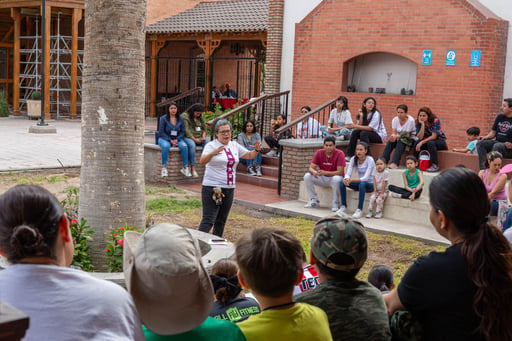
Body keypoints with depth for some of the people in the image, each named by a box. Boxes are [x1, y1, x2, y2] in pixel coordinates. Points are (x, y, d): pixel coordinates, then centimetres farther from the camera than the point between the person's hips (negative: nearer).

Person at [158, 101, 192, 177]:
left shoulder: (180, 119, 6)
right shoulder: (163, 118, -3)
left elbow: (182, 132, 7)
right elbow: (161, 132, -5)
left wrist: (176, 140, -11)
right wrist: (170, 140, -14)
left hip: (177, 139, 3)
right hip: (164, 139, -2)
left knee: (184, 146, -28)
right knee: (166, 146, -37)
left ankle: (186, 167, -21)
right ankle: (164, 167, -33)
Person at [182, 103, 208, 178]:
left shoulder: (200, 117, 18)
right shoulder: (185, 116, -3)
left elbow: (204, 128, 18)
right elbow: (186, 130, -12)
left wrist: (203, 137, -2)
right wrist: (194, 139, -17)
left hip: (199, 138, 6)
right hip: (188, 137, -6)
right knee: (192, 145, -38)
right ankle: (193, 168, -40)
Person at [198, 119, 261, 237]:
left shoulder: (235, 146, 12)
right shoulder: (211, 146, -8)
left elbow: (249, 155, 21)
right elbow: (202, 161, -23)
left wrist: (257, 150, -1)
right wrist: (213, 153, -43)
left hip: (229, 189, 7)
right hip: (212, 188, -6)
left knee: (221, 220, 14)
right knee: (208, 220, -13)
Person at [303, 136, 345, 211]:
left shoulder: (339, 154, -18)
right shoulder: (319, 153, -6)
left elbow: (340, 172, -23)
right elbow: (311, 168, -8)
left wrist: (325, 173, -36)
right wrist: (314, 172, -34)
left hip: (334, 178, -4)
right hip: (322, 179, 4)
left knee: (336, 179, -39)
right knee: (307, 176, -18)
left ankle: (335, 203, -19)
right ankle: (314, 200, -5)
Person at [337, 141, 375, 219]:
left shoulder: (370, 160, -19)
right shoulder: (353, 159, -4)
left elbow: (365, 178, -28)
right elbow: (348, 173, -11)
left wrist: (352, 180, -42)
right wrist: (346, 179, -36)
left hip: (370, 184, -5)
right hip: (359, 183, 5)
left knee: (362, 184, -39)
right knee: (342, 182, -19)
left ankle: (359, 210, -37)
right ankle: (343, 206, -10)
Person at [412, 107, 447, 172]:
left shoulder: (435, 121, -20)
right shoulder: (418, 123, -7)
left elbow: (434, 136, -24)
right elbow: (420, 137, -18)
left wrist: (422, 142, -31)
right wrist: (422, 125, -25)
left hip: (441, 141, -4)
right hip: (428, 141, 4)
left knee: (430, 142, -36)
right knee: (417, 142, -24)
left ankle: (435, 165, -29)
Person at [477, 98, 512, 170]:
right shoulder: (499, 117, 12)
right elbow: (493, 132, 17)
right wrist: (486, 137, -2)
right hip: (497, 142, 6)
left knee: (497, 146, -37)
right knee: (480, 143, -18)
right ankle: (482, 169, -28)